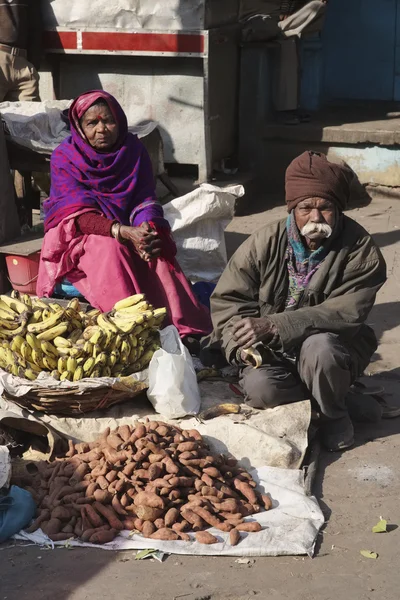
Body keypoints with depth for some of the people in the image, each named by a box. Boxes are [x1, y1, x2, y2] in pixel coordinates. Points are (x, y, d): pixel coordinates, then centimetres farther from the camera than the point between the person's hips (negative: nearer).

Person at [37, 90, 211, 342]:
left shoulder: (134, 150, -2)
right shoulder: (65, 157, -12)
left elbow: (145, 199, -7)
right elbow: (79, 214, -21)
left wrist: (148, 230, -32)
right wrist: (124, 232, -36)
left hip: (130, 232, 3)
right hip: (77, 234, -3)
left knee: (157, 250, -27)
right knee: (109, 250, -35)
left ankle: (185, 330, -32)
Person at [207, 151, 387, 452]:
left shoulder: (360, 250, -16)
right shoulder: (266, 243, -9)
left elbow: (346, 313, -26)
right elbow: (228, 299, -3)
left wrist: (273, 326, -36)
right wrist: (243, 343, -24)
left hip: (331, 346, -2)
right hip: (273, 351, 2)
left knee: (319, 348, -36)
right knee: (260, 389, -28)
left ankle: (335, 412, -4)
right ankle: (345, 400, -3)